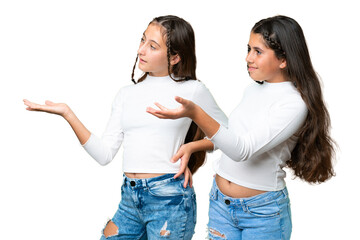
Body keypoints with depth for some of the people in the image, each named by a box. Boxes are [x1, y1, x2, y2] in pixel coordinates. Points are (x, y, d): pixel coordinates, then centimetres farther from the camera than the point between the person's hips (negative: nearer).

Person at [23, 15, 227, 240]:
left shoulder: (192, 91, -2)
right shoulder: (127, 94, 11)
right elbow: (105, 154, 3)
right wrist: (68, 114, -2)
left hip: (169, 197, -5)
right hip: (130, 198, 5)